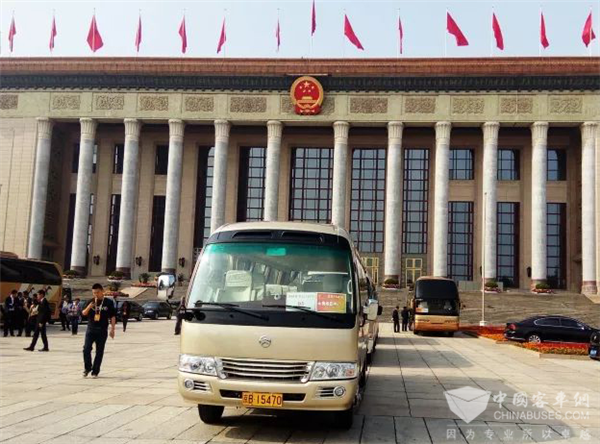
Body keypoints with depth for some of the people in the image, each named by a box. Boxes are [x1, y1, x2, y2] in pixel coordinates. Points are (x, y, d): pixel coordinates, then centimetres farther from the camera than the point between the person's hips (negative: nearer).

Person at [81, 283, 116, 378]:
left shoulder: (108, 302, 1)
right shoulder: (90, 302, 7)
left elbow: (113, 317, 3)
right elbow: (84, 313, 1)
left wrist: (112, 329, -3)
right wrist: (89, 307, -18)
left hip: (102, 331, -1)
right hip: (90, 329, 1)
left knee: (99, 352, 2)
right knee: (86, 349, -8)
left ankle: (95, 371, 11)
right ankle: (87, 368, 13)